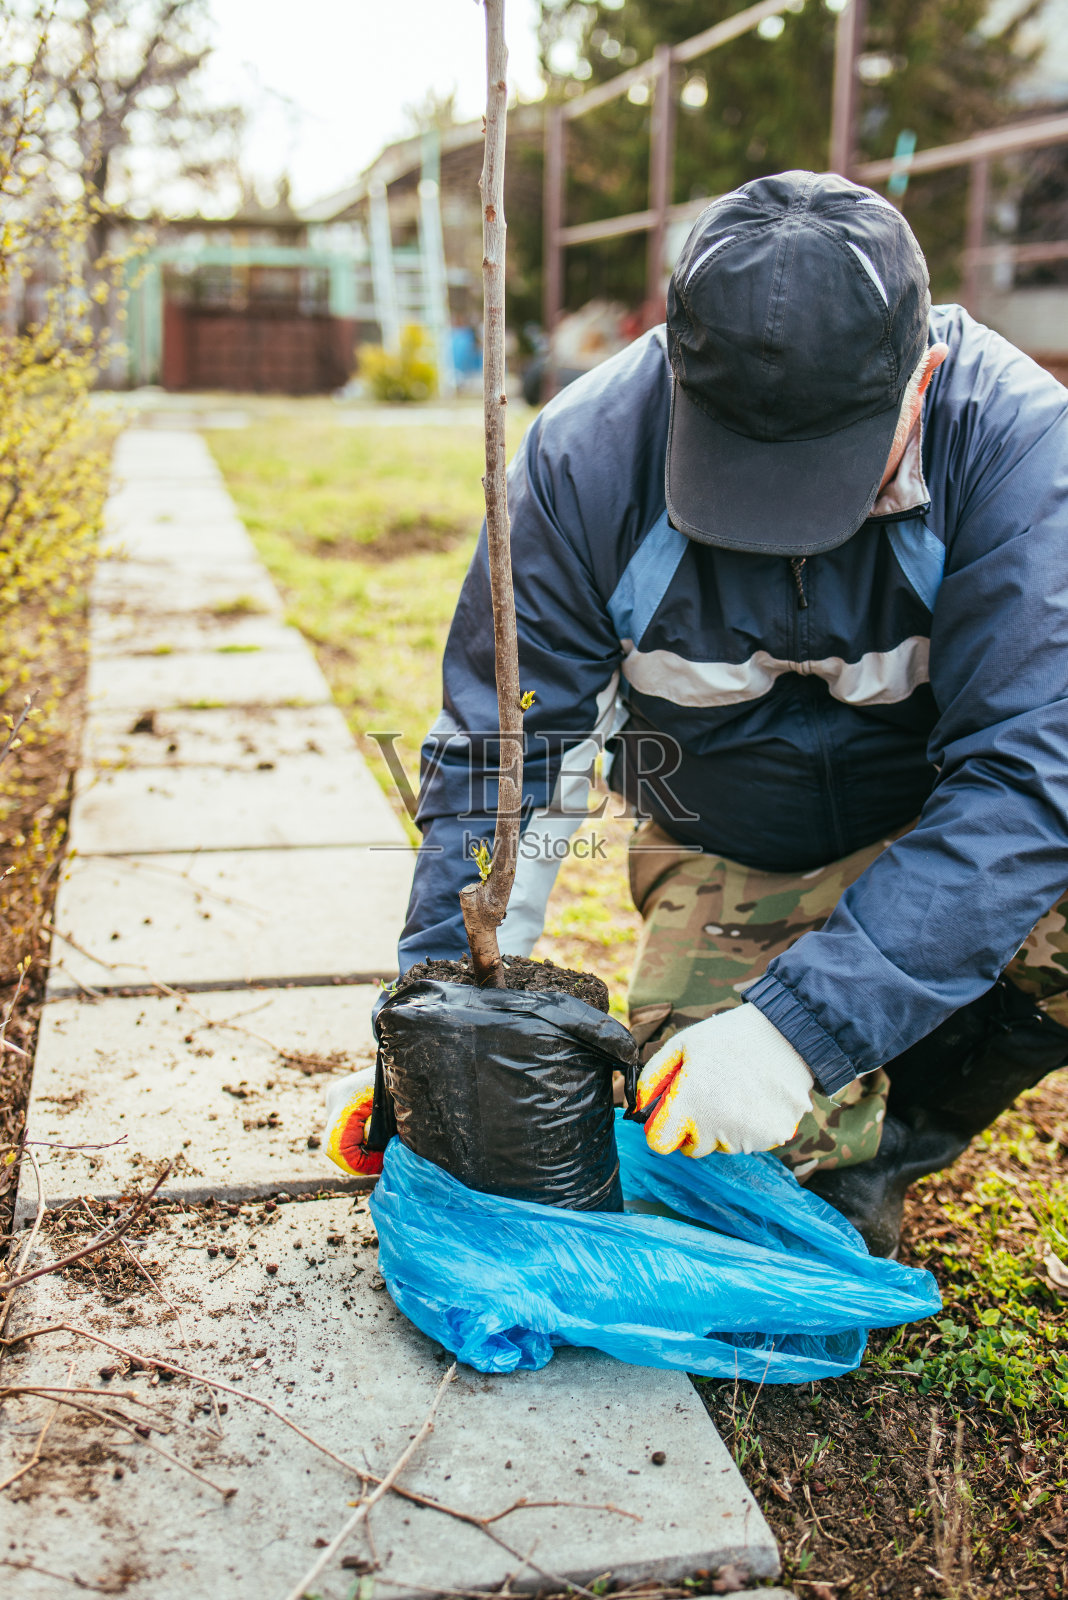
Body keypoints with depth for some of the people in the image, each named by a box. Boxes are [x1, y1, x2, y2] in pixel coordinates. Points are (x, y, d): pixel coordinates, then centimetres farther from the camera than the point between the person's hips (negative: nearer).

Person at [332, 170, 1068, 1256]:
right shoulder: (586, 455, -22)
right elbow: (499, 749, -14)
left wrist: (801, 1023, -41)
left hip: (946, 835, 0)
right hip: (730, 864, 1)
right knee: (735, 1156, -20)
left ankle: (908, 1106, 0)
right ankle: (839, 1136, 18)